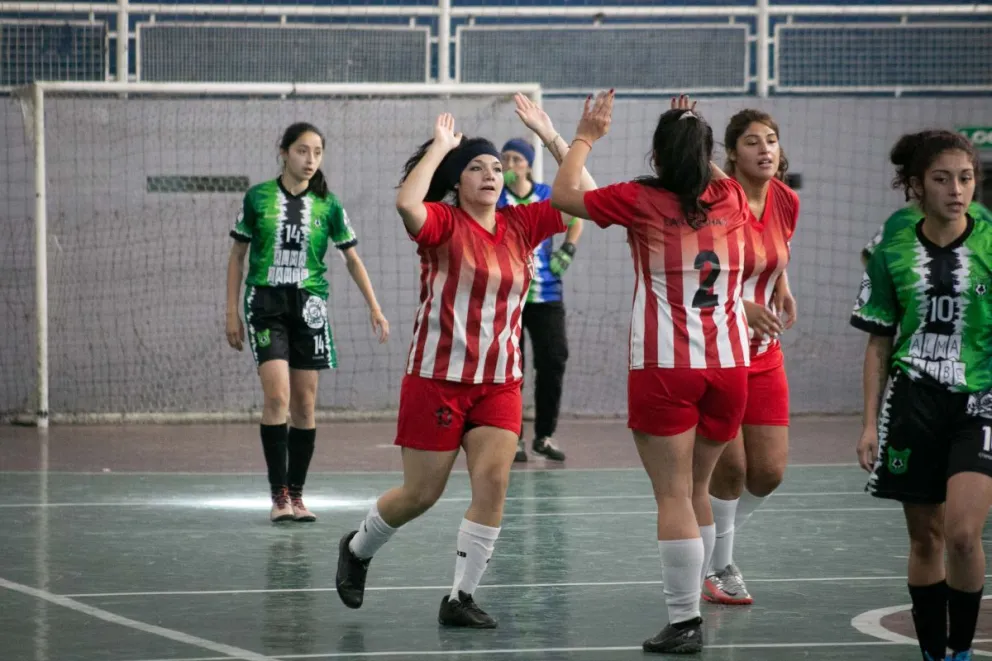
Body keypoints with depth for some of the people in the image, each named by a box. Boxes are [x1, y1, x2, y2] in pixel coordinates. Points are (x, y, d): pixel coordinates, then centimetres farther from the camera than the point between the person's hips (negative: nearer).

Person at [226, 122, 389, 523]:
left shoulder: (327, 205, 4)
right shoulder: (258, 198, 0)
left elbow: (351, 258, 12)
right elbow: (237, 256, 7)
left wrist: (374, 307, 5)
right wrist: (232, 312, 3)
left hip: (309, 305, 2)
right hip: (265, 304, -2)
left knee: (304, 405, 3)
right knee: (277, 396, -15)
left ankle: (296, 494, 12)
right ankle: (278, 494, -12)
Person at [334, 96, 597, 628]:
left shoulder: (520, 225, 6)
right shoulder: (443, 223, -9)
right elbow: (406, 202, -31)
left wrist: (550, 137, 0)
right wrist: (439, 146, -19)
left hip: (500, 381, 4)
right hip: (437, 378, -4)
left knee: (493, 484, -11)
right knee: (422, 493, 5)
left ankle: (461, 597, -2)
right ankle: (357, 549, 34)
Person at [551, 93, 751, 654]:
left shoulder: (642, 202, -6)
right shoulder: (732, 199, 5)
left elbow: (564, 194, 7)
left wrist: (585, 138, 18)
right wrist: (695, 134, 35)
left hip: (664, 367, -4)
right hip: (728, 364, 4)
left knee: (674, 496, -4)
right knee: (697, 490, 17)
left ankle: (685, 622, -8)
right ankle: (691, 602, 23)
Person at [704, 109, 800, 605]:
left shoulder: (786, 202, 2)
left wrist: (782, 292, 7)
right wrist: (740, 306, -26)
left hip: (764, 355, 6)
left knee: (769, 471, 4)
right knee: (731, 464, -6)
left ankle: (714, 540, 30)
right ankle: (718, 567, 15)